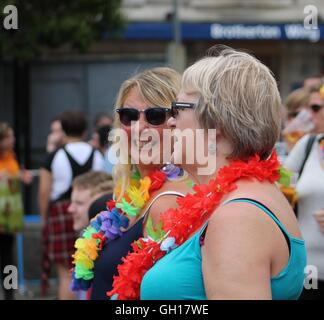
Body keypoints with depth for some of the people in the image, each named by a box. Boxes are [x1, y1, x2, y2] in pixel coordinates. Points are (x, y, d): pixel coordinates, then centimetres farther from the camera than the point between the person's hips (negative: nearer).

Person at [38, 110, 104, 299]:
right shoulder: (96, 156, 6)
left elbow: (44, 192, -6)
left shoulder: (55, 156, -3)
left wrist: (44, 218, 5)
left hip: (61, 212, -3)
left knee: (66, 274, 1)